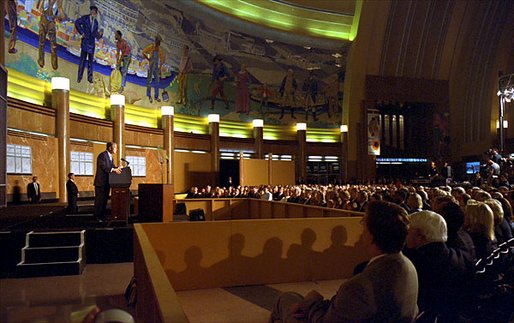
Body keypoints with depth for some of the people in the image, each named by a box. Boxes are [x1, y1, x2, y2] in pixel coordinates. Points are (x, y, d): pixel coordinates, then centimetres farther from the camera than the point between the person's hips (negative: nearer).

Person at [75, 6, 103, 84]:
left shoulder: (96, 22, 9)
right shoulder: (85, 18, -6)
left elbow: (95, 35, 10)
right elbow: (77, 22, -19)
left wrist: (100, 34, -11)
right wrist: (81, 32, -19)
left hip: (92, 43, 5)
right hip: (85, 42, -4)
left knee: (90, 60, 7)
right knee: (83, 59, -6)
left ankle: (90, 78, 12)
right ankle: (79, 77, 0)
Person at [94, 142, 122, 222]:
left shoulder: (110, 156, 17)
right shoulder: (102, 155, -13)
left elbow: (112, 167, 13)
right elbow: (103, 167, -24)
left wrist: (117, 168, -7)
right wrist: (114, 170, -32)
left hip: (107, 182, 9)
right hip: (101, 182, -9)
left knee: (105, 199, 12)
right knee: (99, 199, -4)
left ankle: (102, 215, 19)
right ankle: (97, 216, 2)